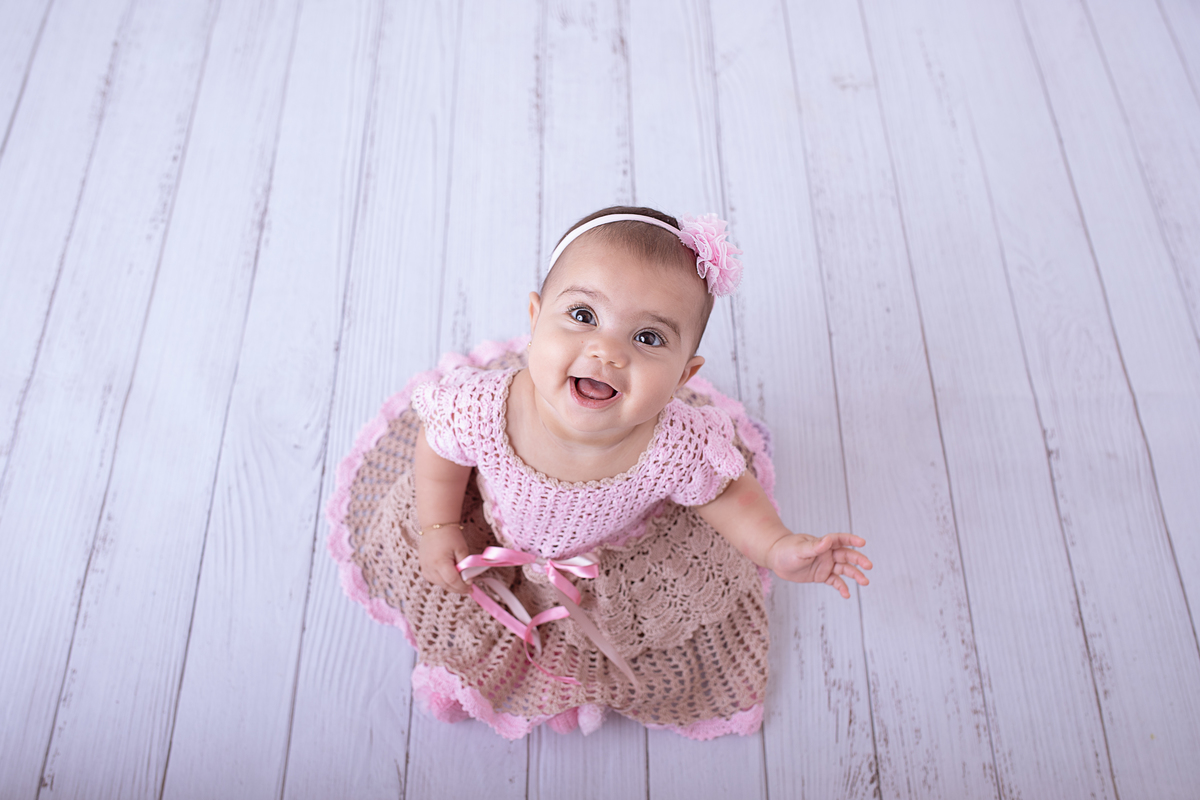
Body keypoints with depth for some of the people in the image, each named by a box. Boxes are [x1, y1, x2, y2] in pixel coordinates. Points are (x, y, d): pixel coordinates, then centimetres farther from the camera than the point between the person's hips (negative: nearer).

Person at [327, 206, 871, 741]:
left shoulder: (681, 451, -42)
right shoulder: (482, 408, -42)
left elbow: (728, 493, -17)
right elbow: (439, 447, -16)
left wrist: (779, 548, -30)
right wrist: (438, 528, -9)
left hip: (621, 554, 0)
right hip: (499, 532, 1)